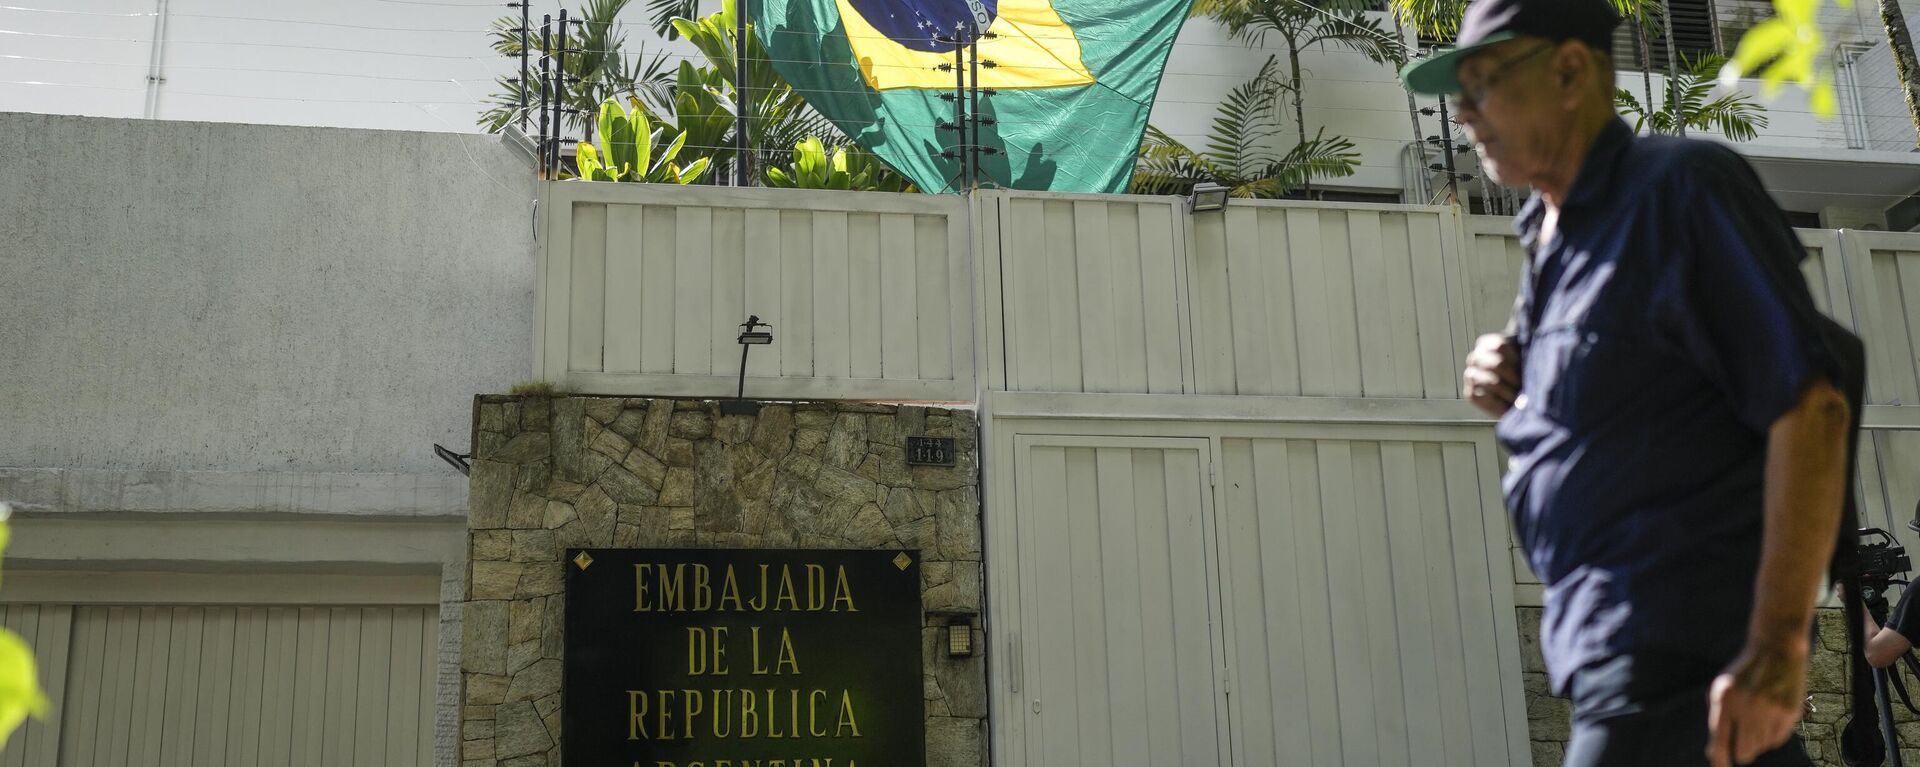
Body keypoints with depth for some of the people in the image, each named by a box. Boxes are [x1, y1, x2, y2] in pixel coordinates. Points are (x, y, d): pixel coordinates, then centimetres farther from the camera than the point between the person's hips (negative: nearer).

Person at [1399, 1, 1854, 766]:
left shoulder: (1683, 187, -10)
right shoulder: (1550, 233, 16)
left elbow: (1809, 408, -17)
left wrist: (1778, 644, -22)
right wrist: (1508, 390, 5)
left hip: (1675, 642, -8)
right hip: (1615, 639, 8)